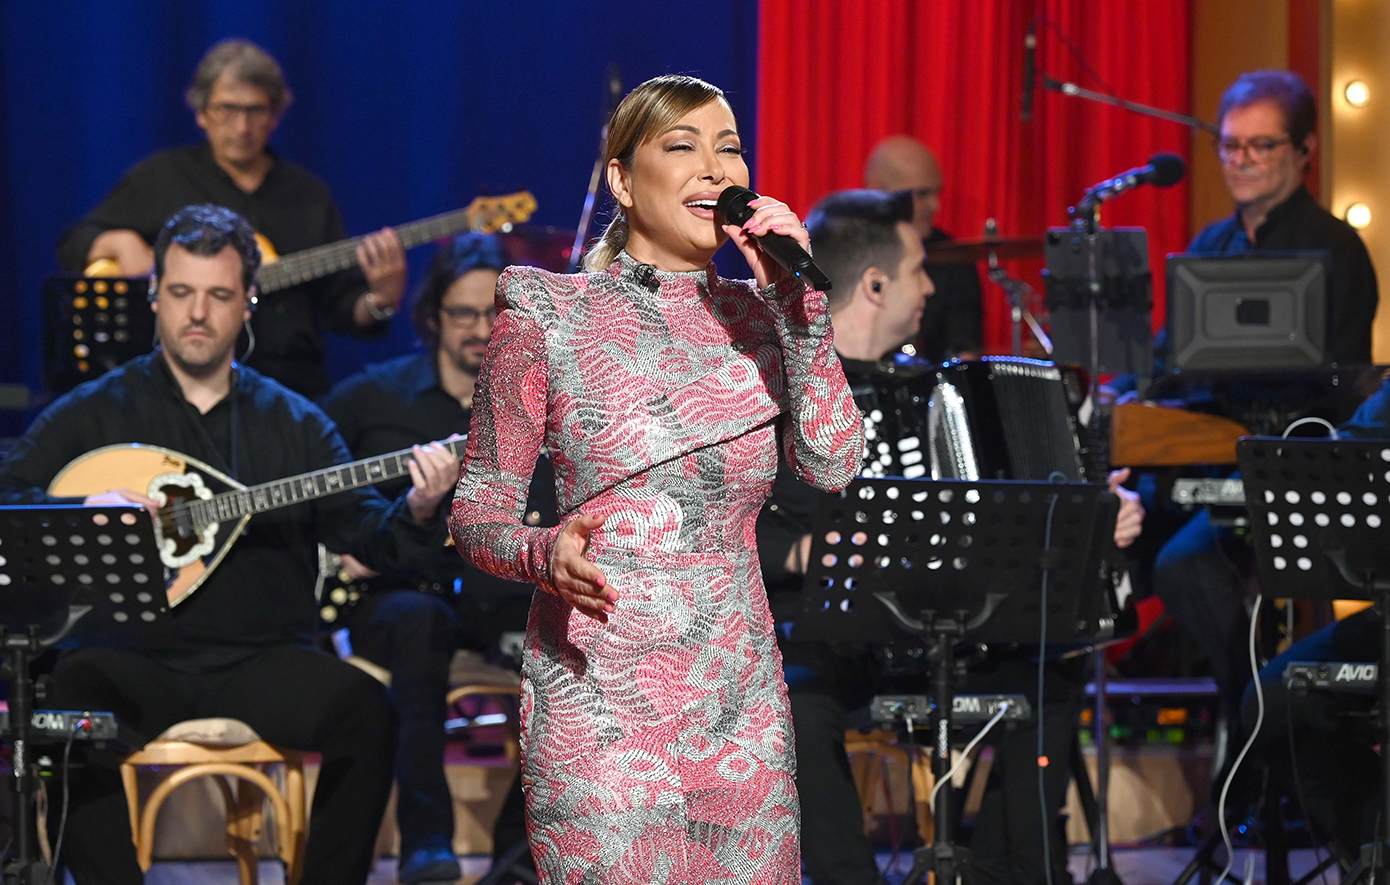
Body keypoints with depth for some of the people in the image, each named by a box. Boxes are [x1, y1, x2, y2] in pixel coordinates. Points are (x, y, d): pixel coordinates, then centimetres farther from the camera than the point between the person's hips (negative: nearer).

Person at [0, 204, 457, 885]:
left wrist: (415, 512, -14)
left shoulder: (294, 422, 13)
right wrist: (81, 510, -18)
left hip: (260, 662, 2)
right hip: (137, 661, -2)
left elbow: (366, 534, 7)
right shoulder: (95, 412, 7)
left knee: (366, 709, -27)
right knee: (71, 697, -34)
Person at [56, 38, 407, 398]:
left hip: (291, 382, 3)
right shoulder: (161, 178, 11)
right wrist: (120, 243, -8)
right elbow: (72, 247, 12)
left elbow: (343, 307, 14)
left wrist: (381, 300, -7)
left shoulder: (309, 194, 16)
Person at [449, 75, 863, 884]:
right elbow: (478, 506, 0)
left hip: (743, 703, 4)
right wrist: (544, 557, -22)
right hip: (598, 704, -4)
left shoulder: (758, 315, 10)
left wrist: (797, 295, -7)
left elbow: (832, 466, -3)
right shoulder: (547, 316, -1)